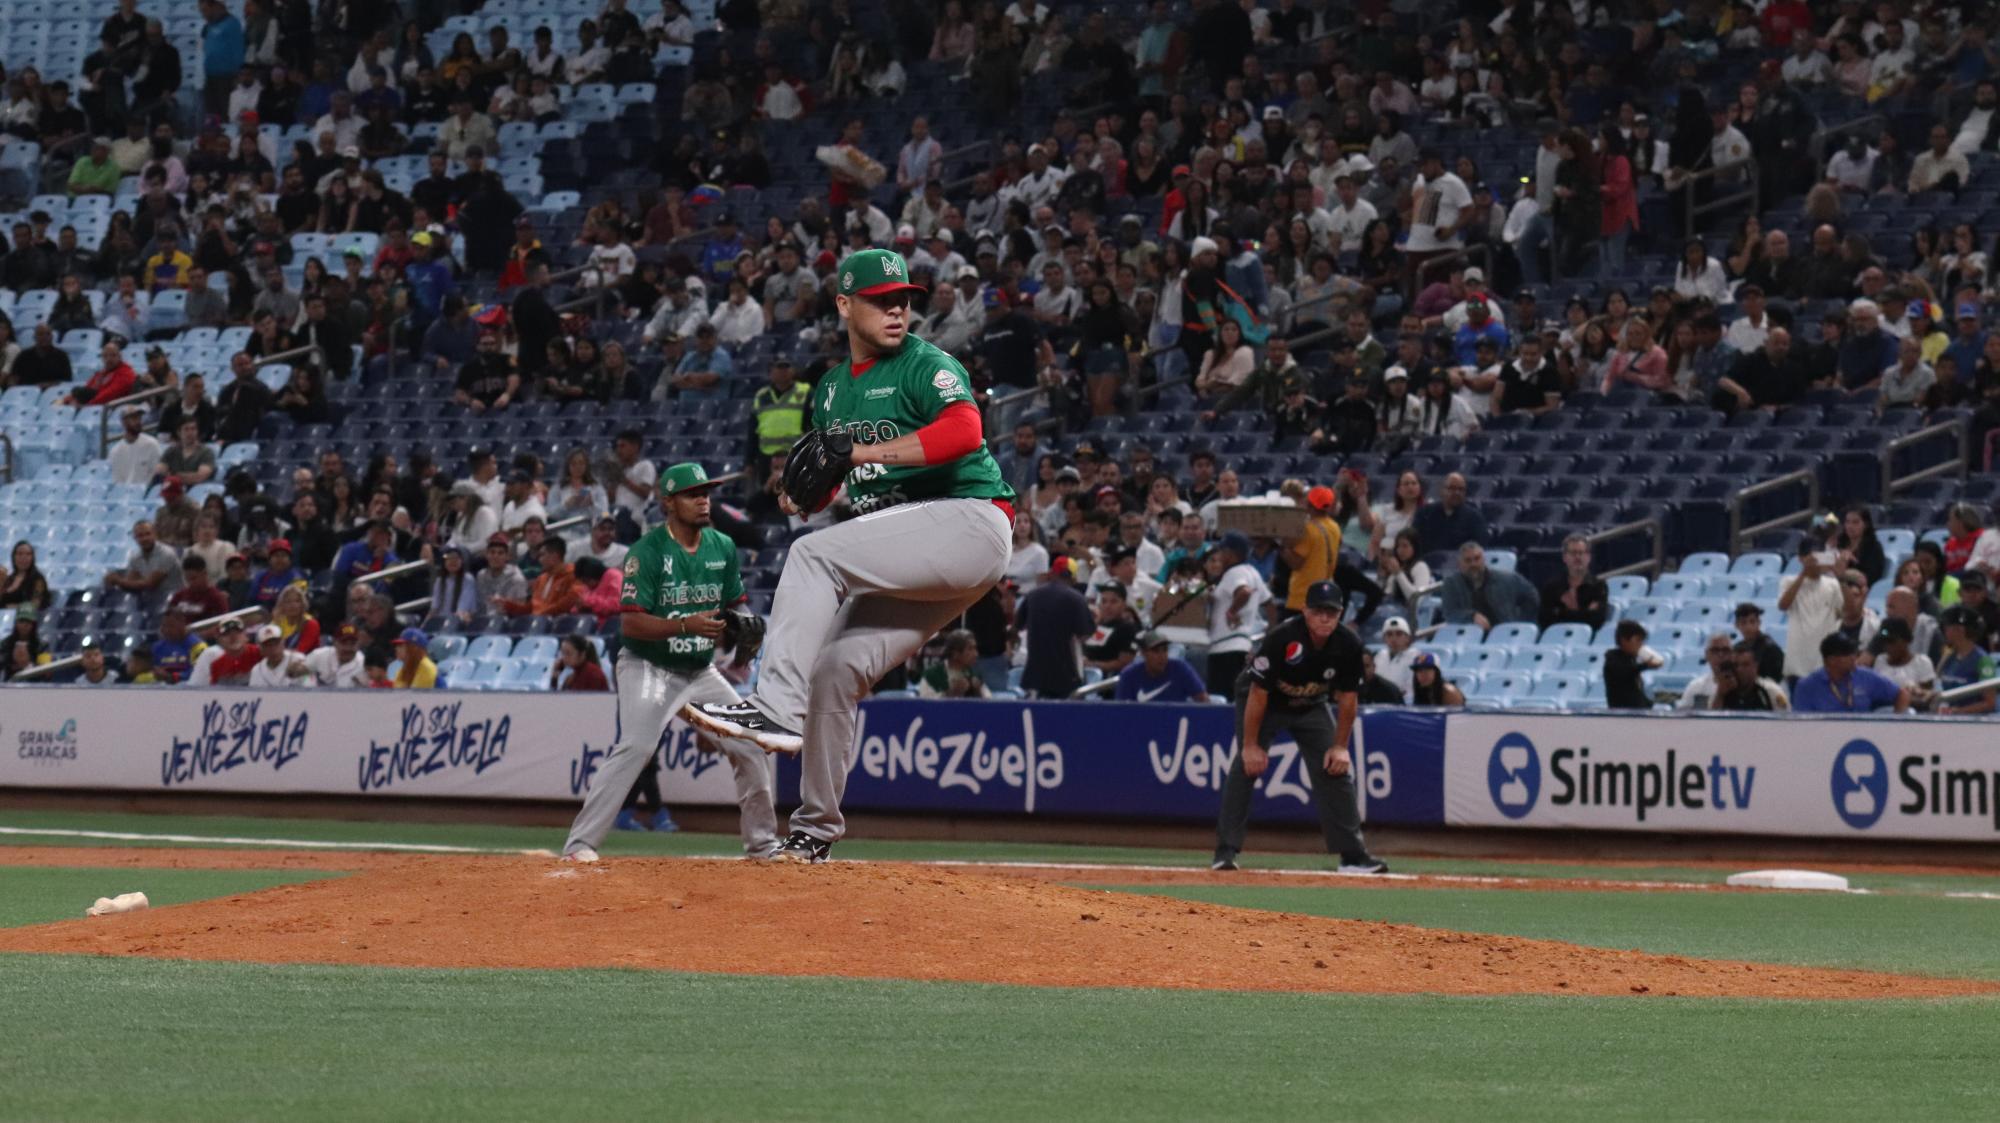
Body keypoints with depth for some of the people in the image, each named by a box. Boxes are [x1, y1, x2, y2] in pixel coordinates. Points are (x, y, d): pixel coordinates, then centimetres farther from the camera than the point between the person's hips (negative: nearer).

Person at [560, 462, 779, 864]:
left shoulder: (723, 547, 4)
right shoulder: (647, 551, -15)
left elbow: (735, 603, 13)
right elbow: (630, 621, -20)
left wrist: (741, 619, -11)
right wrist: (686, 625, -33)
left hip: (701, 672, 6)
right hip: (648, 668, -6)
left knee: (749, 744, 3)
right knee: (636, 745, -25)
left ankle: (762, 842, 19)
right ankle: (580, 843, -23)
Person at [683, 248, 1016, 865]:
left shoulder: (927, 366, -5)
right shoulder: (829, 391, 18)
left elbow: (965, 429, -25)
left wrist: (865, 452, -26)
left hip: (968, 521, -8)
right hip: (907, 554, 8)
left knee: (814, 553, -23)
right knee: (836, 665, 1)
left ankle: (776, 709, -32)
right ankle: (815, 829, 12)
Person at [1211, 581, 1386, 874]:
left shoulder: (1348, 646, -21)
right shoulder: (1281, 638, -34)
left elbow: (1348, 697, -8)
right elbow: (1258, 693, -28)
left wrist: (1340, 746, -10)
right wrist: (1251, 745, -26)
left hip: (1311, 707, 4)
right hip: (1265, 703, -4)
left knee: (1336, 768, -4)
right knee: (1247, 765, -21)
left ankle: (1353, 855, 3)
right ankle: (1225, 850, -19)